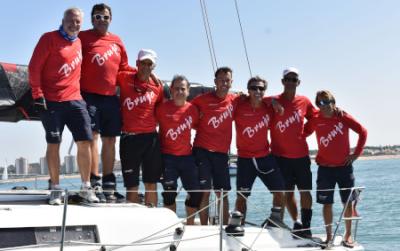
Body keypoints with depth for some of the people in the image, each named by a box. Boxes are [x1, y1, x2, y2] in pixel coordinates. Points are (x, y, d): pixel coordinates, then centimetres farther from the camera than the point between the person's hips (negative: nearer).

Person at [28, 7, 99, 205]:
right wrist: (37, 94, -11)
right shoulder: (49, 39, -2)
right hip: (51, 101, -5)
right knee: (53, 143, 0)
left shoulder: (79, 42, 14)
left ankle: (86, 188, 6)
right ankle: (55, 189, 8)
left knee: (84, 142, -2)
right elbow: (34, 67, -6)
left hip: (75, 100, 5)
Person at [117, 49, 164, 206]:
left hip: (151, 138, 2)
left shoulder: (158, 87, 6)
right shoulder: (124, 78, 1)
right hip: (129, 138, -2)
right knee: (132, 186, 2)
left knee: (151, 184, 8)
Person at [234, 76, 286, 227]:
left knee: (279, 190, 3)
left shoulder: (269, 108, -2)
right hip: (245, 158, -3)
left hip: (265, 156, 3)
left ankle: (275, 220, 22)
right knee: (241, 195, 3)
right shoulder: (239, 107, -12)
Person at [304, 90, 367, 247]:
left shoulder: (343, 118, -6)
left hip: (344, 166, 0)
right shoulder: (315, 121, -4)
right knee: (327, 203, 3)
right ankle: (329, 236, 15)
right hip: (325, 168, 0)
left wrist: (356, 153, -2)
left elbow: (362, 132, 0)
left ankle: (348, 235, 17)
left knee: (348, 202, 4)